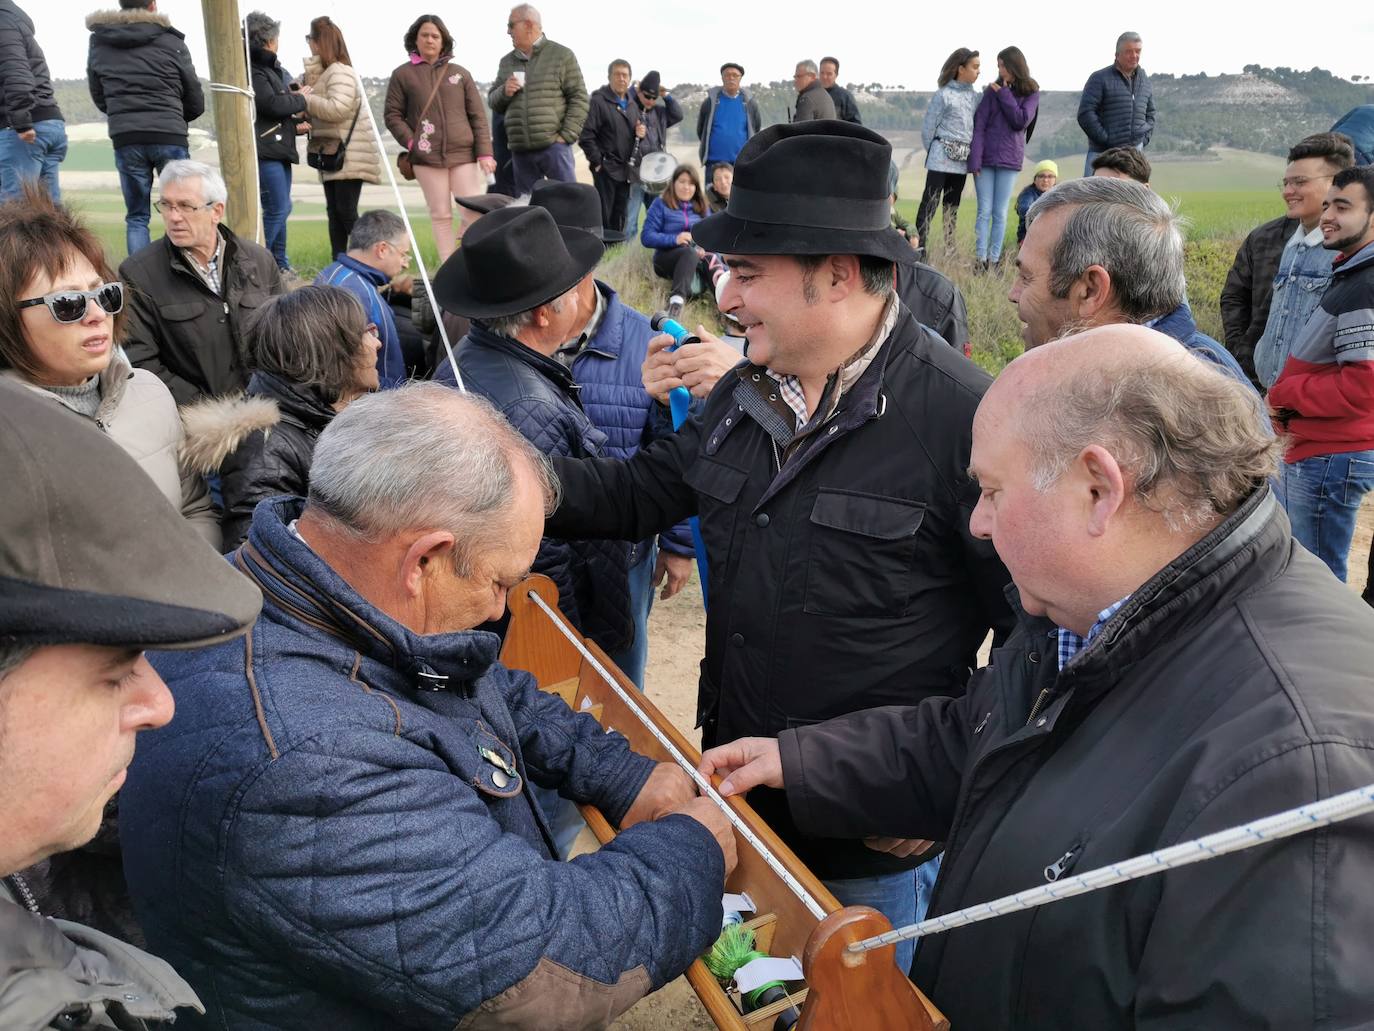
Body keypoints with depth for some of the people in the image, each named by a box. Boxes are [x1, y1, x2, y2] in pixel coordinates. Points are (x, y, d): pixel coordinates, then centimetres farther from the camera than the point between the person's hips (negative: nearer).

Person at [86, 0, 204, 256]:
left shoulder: (98, 43, 10)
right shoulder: (171, 41, 3)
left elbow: (99, 98, 17)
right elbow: (196, 103, 8)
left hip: (125, 138, 2)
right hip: (170, 136, -2)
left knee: (136, 217, 8)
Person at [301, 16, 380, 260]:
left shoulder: (340, 72, -12)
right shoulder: (323, 72, 17)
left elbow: (337, 109, -25)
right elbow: (319, 110, 12)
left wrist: (304, 98, -14)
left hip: (349, 154, -9)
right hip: (332, 152, 9)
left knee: (346, 211, -12)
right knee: (334, 211, 8)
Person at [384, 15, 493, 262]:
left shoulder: (460, 73, 11)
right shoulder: (403, 75, 7)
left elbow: (478, 116, 8)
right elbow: (392, 114, 7)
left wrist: (484, 152, -2)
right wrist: (410, 142, -7)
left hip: (464, 154, 1)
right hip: (426, 157, -1)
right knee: (441, 215, 2)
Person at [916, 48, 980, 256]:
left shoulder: (975, 97, 11)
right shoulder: (944, 95, -7)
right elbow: (928, 127, -5)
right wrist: (934, 152, 1)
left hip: (961, 160, 6)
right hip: (942, 157, -6)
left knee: (952, 205, 11)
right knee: (930, 202, -8)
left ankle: (949, 251, 16)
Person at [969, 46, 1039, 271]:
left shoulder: (1031, 93, 4)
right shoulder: (992, 90, 4)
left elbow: (1021, 121, -9)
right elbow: (979, 125, -2)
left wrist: (1004, 93, -8)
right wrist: (975, 159, -10)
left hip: (1009, 160, 0)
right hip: (985, 158, 0)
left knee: (1000, 213, 2)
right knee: (984, 212, -2)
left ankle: (994, 259, 5)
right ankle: (981, 259, -2)